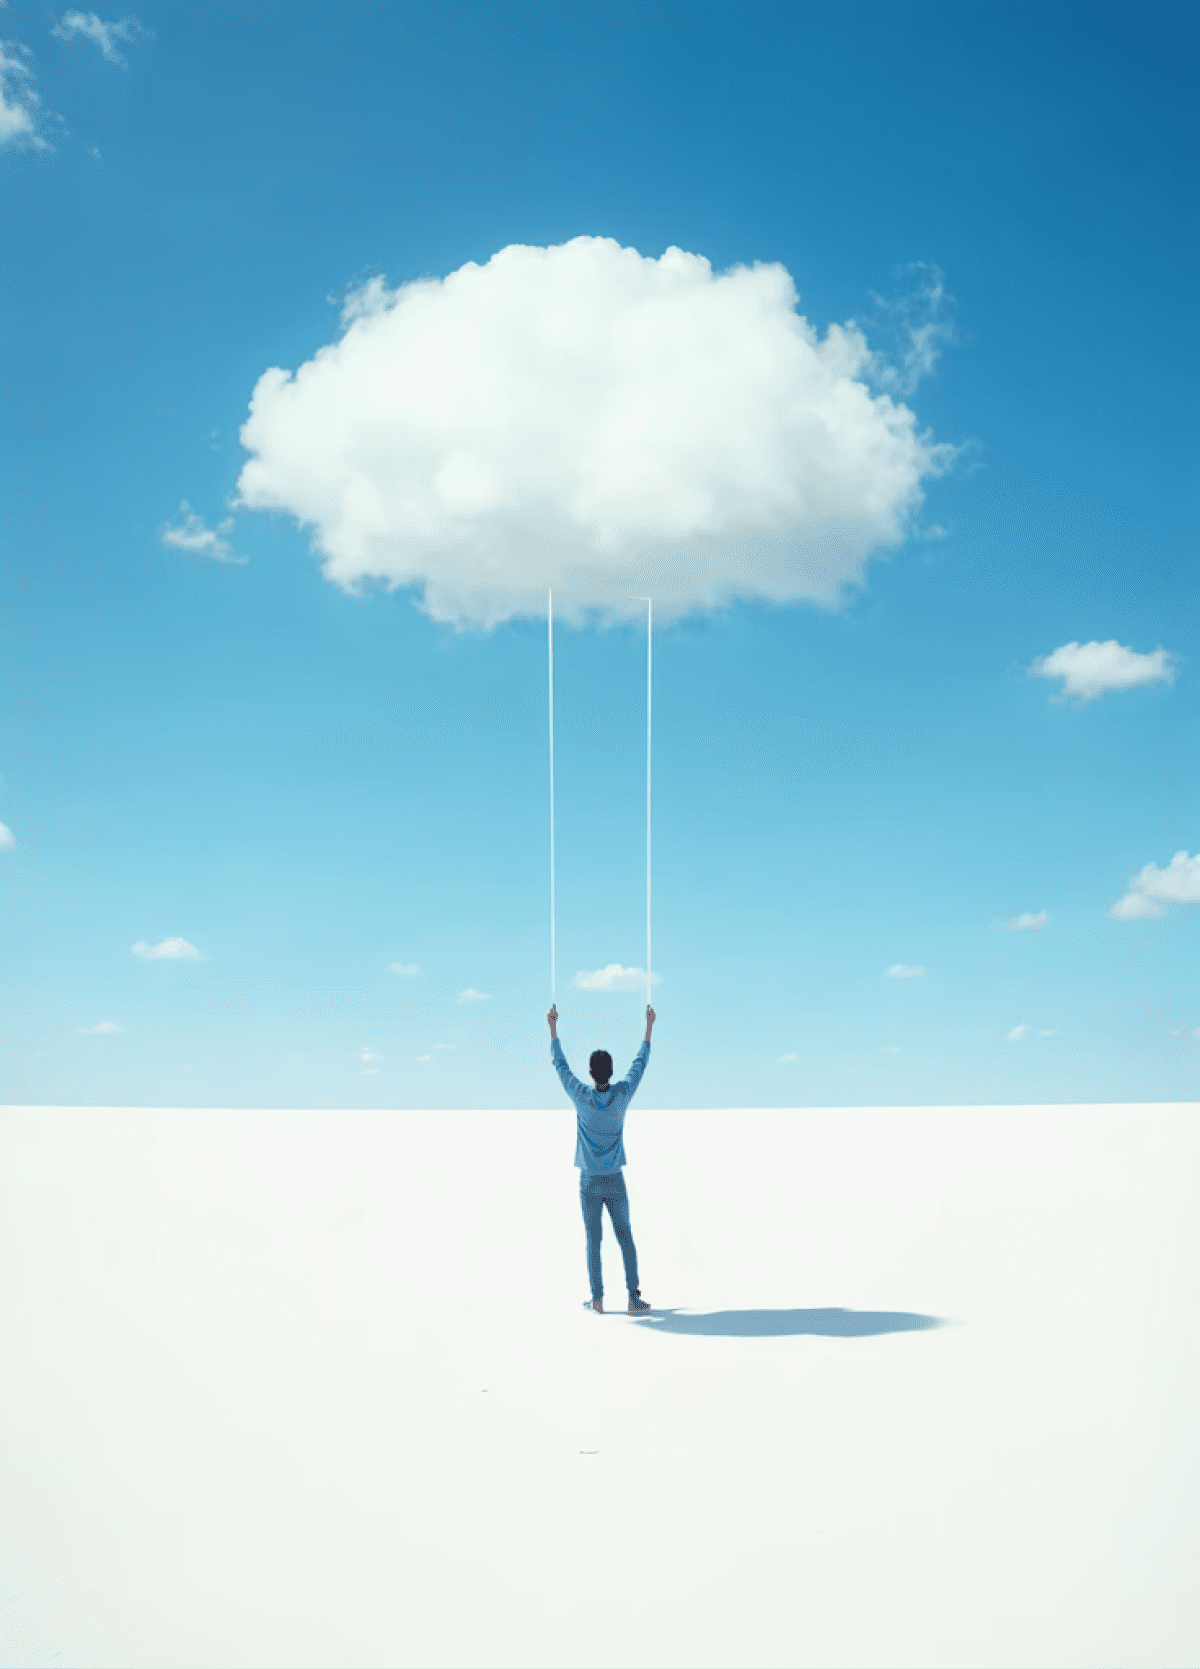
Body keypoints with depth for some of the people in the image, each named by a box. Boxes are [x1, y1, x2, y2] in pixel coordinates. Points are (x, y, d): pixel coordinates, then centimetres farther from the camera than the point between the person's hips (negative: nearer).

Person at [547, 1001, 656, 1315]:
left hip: (589, 1183, -1)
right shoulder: (622, 1095, -8)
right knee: (625, 1238, 3)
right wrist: (649, 1026, 15)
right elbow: (640, 1063, 6)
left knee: (593, 1241, 5)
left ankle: (597, 1299, 7)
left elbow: (560, 1064, 2)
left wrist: (553, 1027, 10)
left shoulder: (581, 1097, -10)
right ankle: (634, 1297, -3)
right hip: (615, 1181, 1)